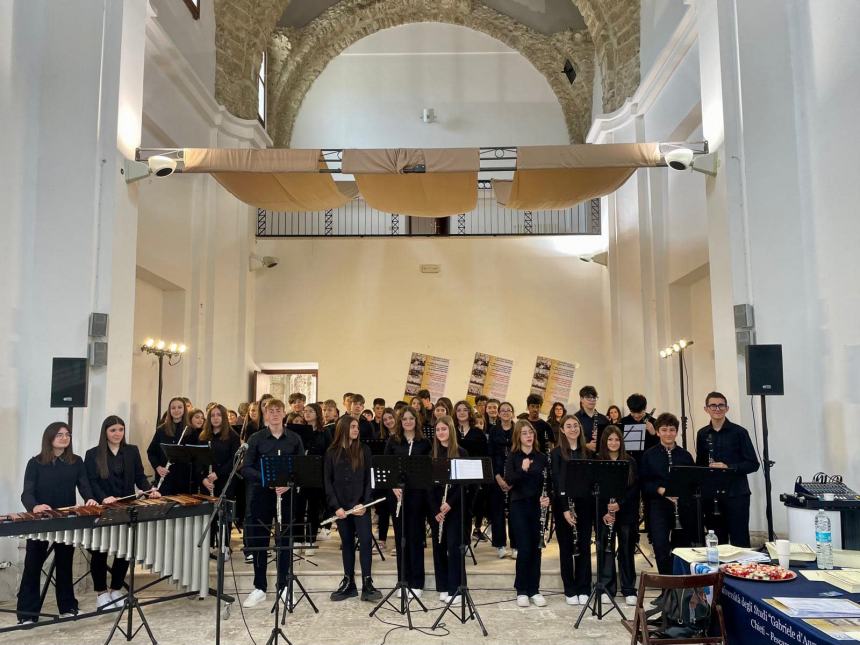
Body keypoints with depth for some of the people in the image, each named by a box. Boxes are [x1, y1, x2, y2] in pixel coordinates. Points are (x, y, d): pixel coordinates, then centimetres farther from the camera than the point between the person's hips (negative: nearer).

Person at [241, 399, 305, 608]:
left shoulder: (294, 439, 2)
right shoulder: (256, 439, 1)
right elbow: (246, 469, -2)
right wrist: (266, 478, -18)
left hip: (287, 495, 0)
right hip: (261, 495, 0)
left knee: (285, 540, 6)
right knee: (258, 541, 5)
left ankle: (283, 586, 19)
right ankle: (259, 588, 18)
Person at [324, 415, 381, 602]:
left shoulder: (364, 449, 1)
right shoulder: (332, 452, 3)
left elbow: (369, 478, -1)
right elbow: (328, 481, 2)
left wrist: (365, 503, -11)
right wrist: (336, 506, -7)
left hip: (360, 504, -1)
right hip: (341, 505, 1)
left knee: (365, 541, -8)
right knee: (346, 543, 10)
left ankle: (367, 584, -4)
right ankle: (348, 582, 18)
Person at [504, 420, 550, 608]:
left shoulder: (542, 457, 6)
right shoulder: (513, 457, -1)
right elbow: (508, 480, -14)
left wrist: (547, 498, -12)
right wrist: (522, 470, -30)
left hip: (538, 506, 3)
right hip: (519, 506, -2)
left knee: (536, 548, 6)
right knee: (524, 549, -5)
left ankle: (534, 590, 17)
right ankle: (521, 591, 9)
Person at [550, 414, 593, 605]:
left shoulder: (587, 453, 8)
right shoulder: (556, 453, -3)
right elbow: (556, 482, -8)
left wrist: (593, 504, -4)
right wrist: (565, 508, -15)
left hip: (584, 504, 3)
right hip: (563, 505, -3)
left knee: (584, 547, 7)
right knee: (566, 547, 5)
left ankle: (584, 589, 16)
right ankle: (570, 591, 14)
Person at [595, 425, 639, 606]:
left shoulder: (630, 462, 2)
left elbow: (635, 488, -2)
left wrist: (620, 504, -15)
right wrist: (604, 512, -11)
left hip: (626, 513, 0)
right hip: (604, 514, 0)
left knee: (626, 551, 5)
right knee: (605, 550, 3)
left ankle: (629, 590, 15)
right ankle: (607, 588, 14)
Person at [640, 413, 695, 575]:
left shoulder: (685, 455, 6)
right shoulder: (649, 455, 2)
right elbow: (643, 482, -1)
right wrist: (661, 490, -17)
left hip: (682, 507, 2)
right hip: (658, 507, -2)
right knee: (661, 547, -12)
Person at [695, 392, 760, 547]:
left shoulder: (739, 432, -3)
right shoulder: (702, 434, 8)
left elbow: (753, 464, -4)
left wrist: (728, 467, -17)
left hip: (736, 494, -3)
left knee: (739, 540, 1)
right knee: (717, 541, 9)